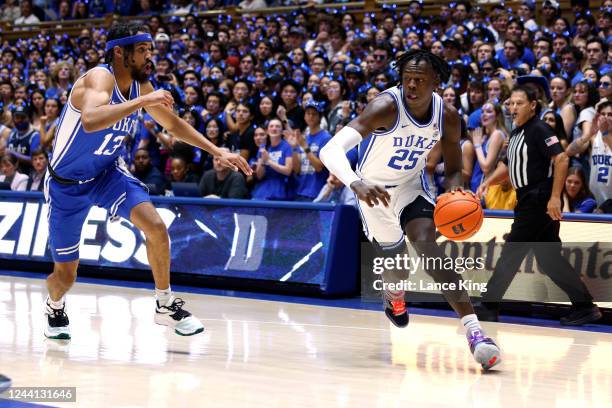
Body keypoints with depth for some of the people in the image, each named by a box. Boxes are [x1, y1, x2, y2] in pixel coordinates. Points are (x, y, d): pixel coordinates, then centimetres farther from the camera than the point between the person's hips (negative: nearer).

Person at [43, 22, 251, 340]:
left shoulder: (141, 87, -5)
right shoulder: (100, 78, -28)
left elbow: (174, 124, 12)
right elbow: (90, 121, -50)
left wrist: (218, 153, 6)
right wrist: (143, 102, -48)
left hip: (107, 172, 5)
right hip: (67, 183, -5)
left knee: (156, 227, -18)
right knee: (65, 275, 3)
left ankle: (165, 305, -1)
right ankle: (55, 307, 39)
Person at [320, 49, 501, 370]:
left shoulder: (448, 116, -15)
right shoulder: (386, 106, -30)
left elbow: (454, 169, 0)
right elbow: (331, 150, -40)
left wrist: (454, 195, -25)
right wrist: (356, 184, -60)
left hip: (412, 185, 2)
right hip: (374, 190, -2)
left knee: (427, 243, -21)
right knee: (394, 253, 6)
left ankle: (473, 330, -28)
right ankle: (394, 295, 47)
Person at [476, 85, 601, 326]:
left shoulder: (539, 130, -12)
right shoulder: (517, 132, 16)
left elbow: (561, 159, -22)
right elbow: (508, 166, 27)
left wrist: (555, 197, -26)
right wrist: (487, 183, 9)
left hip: (539, 201, -10)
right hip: (528, 201, 10)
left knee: (511, 254, -4)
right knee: (549, 260, 10)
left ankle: (488, 308, 4)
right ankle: (584, 307, 13)